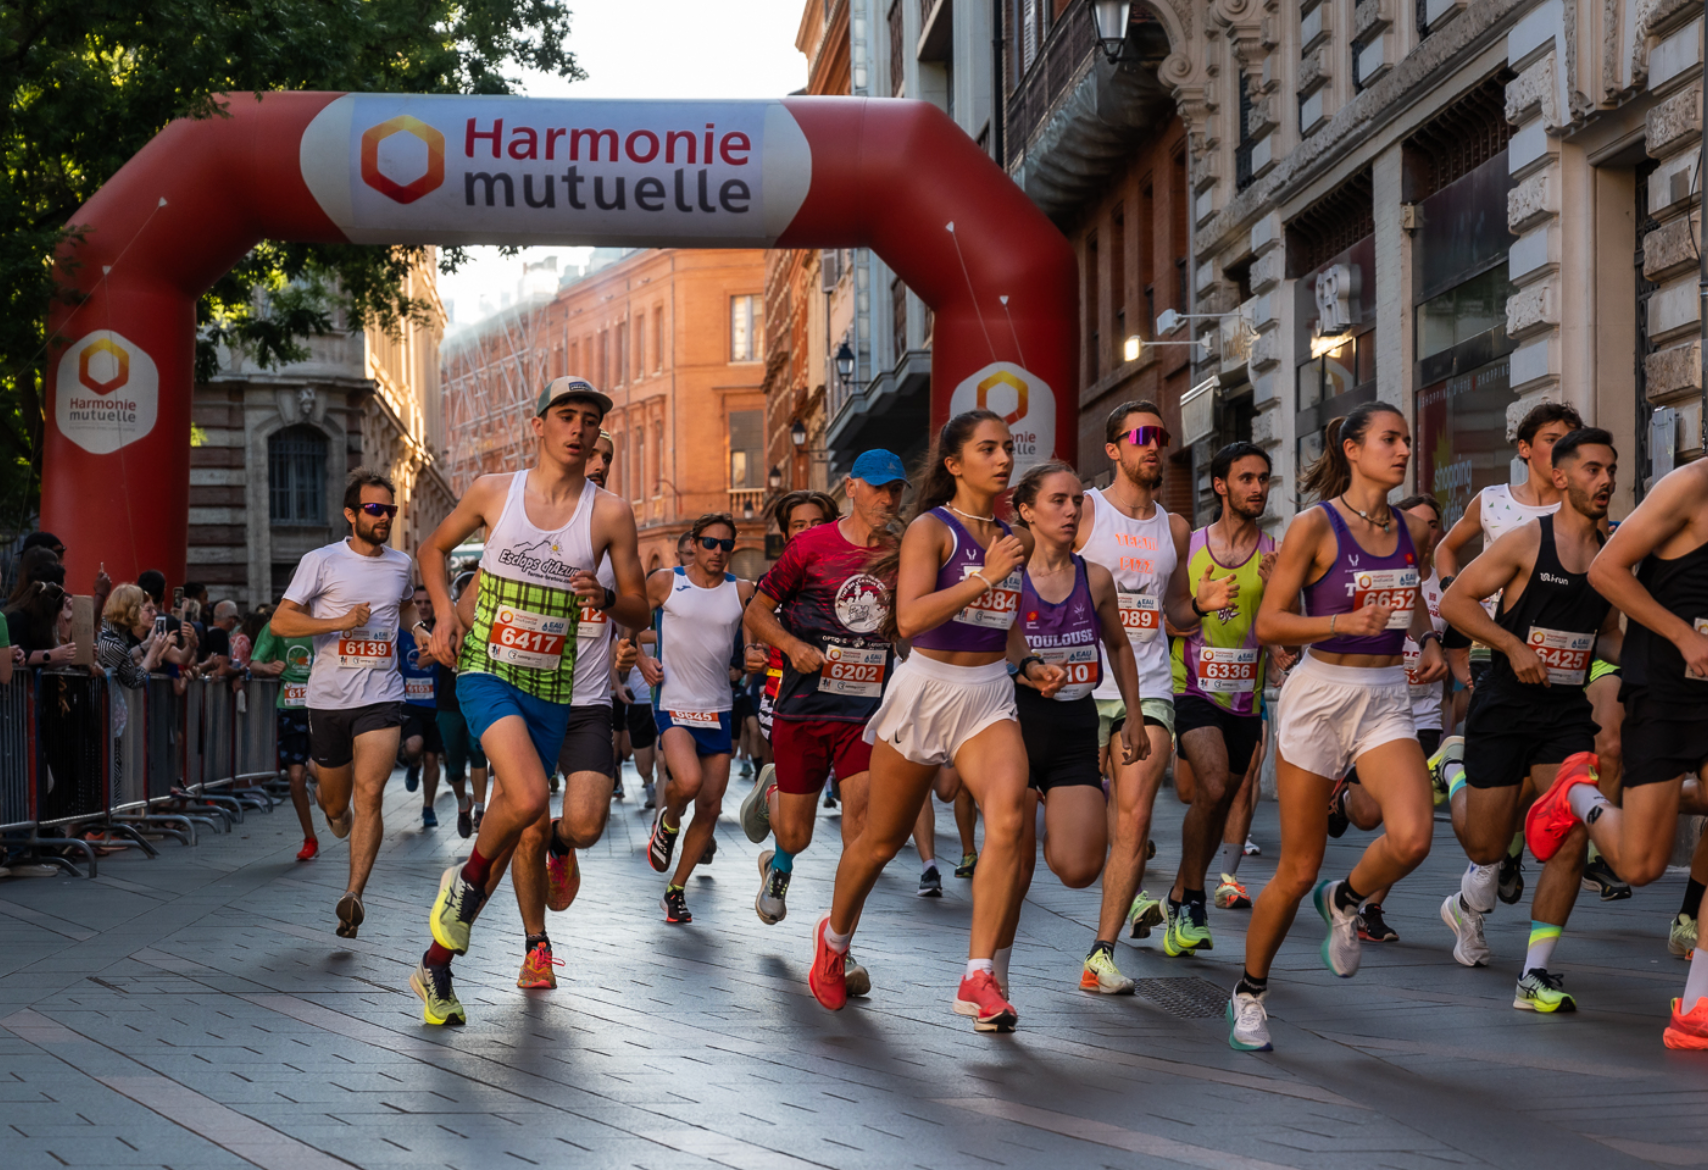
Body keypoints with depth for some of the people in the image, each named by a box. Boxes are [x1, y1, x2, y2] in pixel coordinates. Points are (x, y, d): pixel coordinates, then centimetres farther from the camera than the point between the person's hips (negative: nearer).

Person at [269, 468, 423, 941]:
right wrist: (341, 622, -19)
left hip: (381, 698, 1)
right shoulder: (322, 562, -4)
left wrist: (416, 627, 9)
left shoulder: (400, 564, 9)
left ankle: (353, 897, -17)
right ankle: (341, 819, 49)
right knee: (334, 803, 11)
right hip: (329, 699, -1)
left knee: (369, 794, -16)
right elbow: (281, 621, -8)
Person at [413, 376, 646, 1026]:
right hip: (487, 671, -3)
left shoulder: (610, 514, 1)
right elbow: (433, 548, 17)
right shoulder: (494, 492, 0)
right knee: (528, 798, -27)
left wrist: (607, 600, -16)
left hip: (552, 687, 3)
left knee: (511, 825, 6)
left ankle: (436, 965, 20)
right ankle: (467, 879, 4)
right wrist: (444, 612, 1)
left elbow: (640, 612, 6)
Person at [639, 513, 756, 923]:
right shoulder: (664, 583, -2)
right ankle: (667, 821, 8)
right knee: (688, 781, -28)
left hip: (718, 709, 4)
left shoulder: (741, 591, 3)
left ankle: (676, 890, 19)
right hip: (673, 704, -4)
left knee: (710, 807, 4)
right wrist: (642, 660, -6)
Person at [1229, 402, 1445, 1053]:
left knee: (1411, 838, -22)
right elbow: (1268, 623, -9)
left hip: (1387, 699, 4)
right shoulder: (1316, 526, -8)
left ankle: (1344, 901, 12)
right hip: (1320, 693, -4)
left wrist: (1430, 641, 8)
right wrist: (1345, 622, -22)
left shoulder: (1411, 529, 8)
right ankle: (1249, 992, 23)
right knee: (1298, 870, 1)